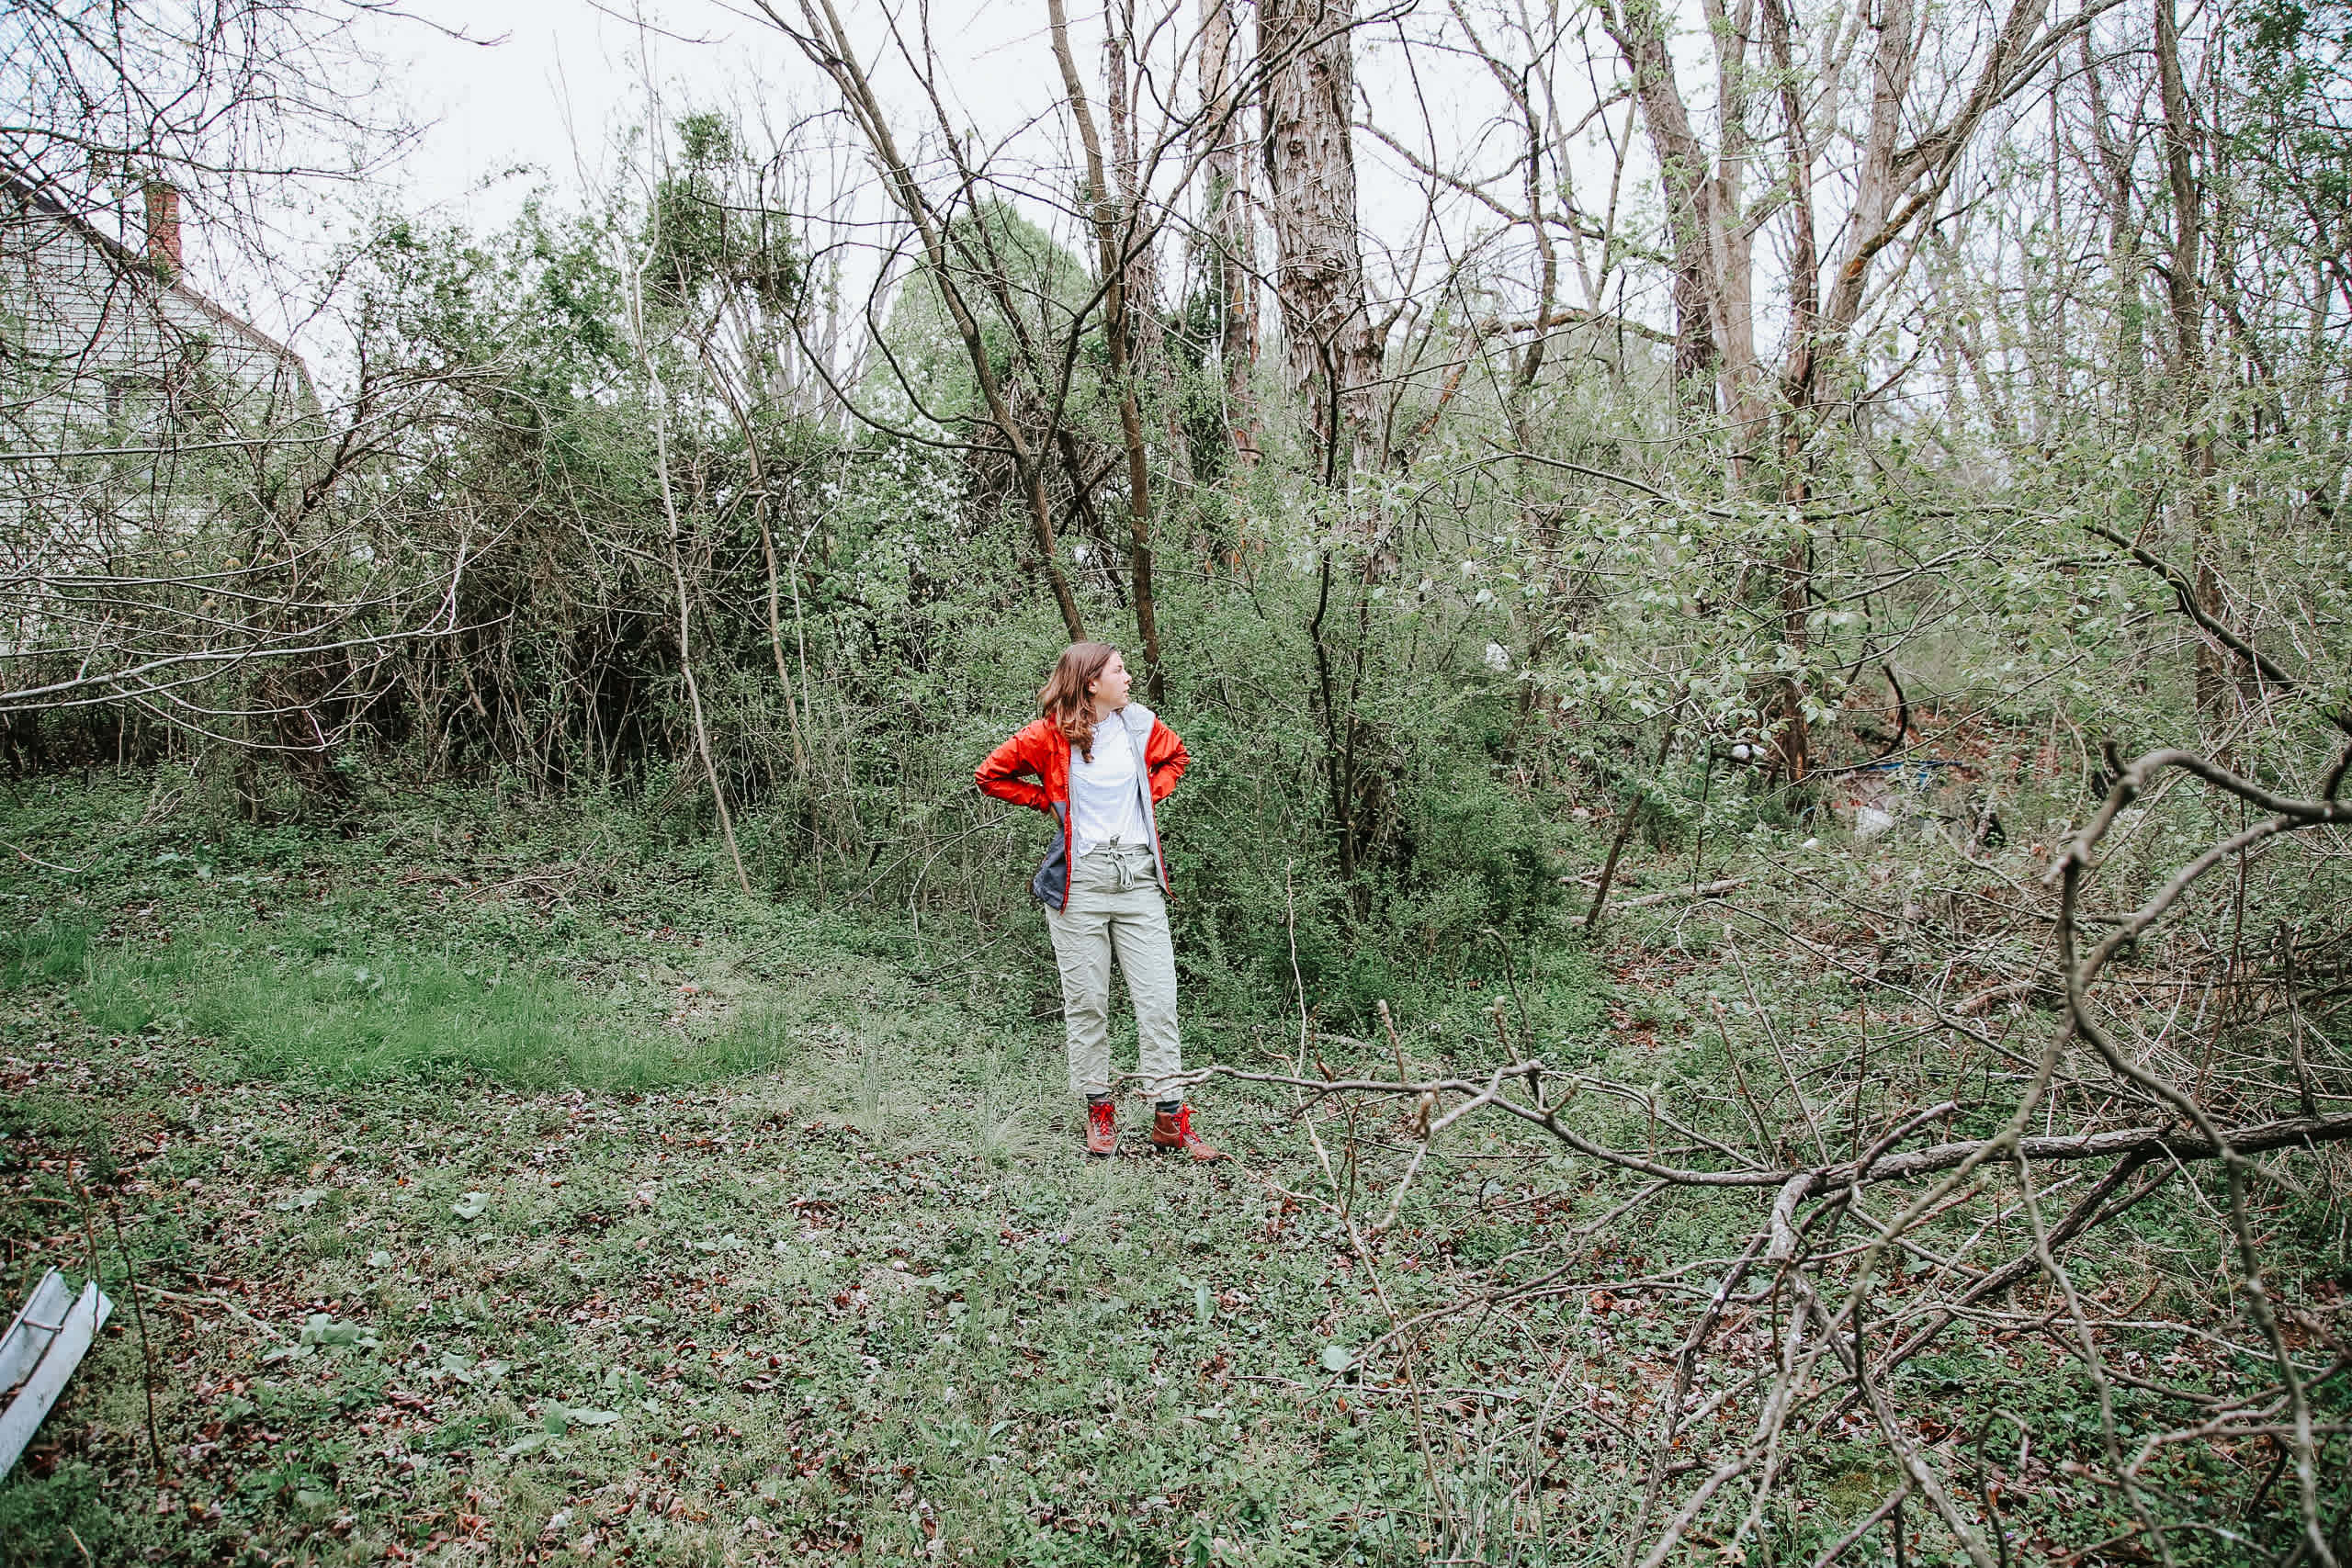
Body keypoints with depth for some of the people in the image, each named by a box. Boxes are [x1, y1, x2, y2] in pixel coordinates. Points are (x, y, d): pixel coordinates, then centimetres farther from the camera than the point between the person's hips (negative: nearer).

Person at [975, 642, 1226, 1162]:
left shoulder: (1140, 724, 8)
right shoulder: (1050, 735, -3)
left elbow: (1176, 757, 28)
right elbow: (990, 775, 6)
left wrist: (1150, 793, 11)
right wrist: (1048, 801, 2)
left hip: (1139, 876, 3)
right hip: (1080, 879, -3)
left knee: (1158, 999, -1)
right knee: (1086, 1001, 4)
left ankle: (1170, 1117, 6)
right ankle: (1098, 1110, 18)